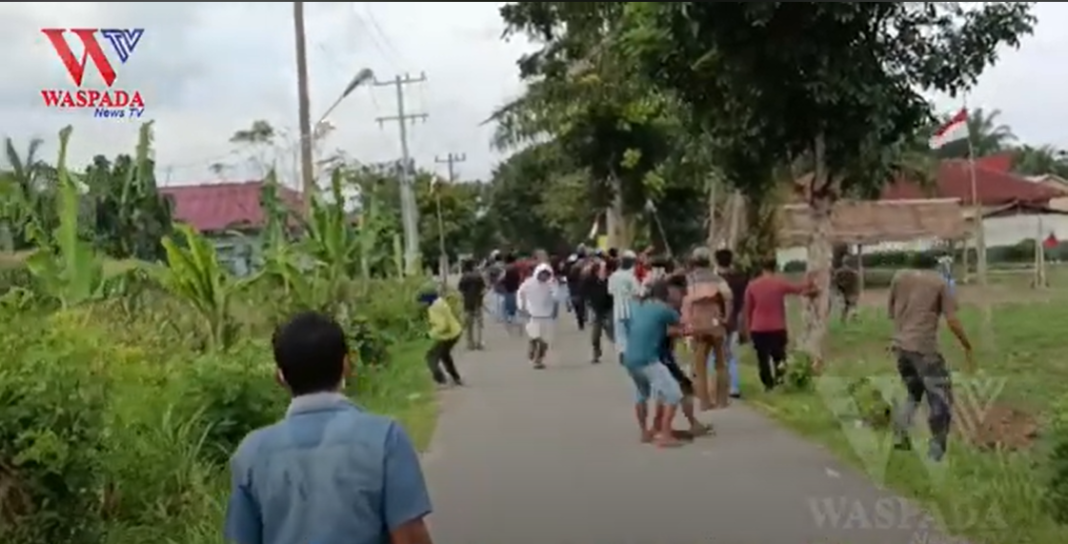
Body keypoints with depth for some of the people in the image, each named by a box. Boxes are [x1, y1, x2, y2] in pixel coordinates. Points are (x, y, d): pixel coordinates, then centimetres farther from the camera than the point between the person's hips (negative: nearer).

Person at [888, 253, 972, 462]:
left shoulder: (899, 277, 11)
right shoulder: (940, 282, 0)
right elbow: (952, 320, -6)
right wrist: (967, 347, 2)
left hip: (901, 346, 5)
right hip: (924, 347, -5)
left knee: (914, 393, 23)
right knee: (940, 399, 2)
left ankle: (899, 434, 9)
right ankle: (936, 451, -2)